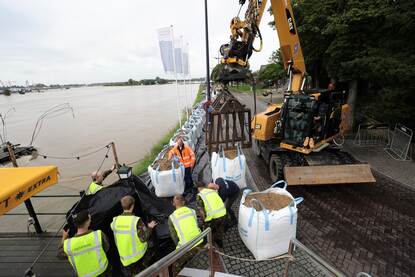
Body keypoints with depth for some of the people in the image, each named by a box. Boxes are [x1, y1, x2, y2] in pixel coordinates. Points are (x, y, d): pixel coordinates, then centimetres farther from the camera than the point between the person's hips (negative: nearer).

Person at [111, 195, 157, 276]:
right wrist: (150, 227, -4)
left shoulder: (115, 221, -11)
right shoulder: (136, 220, -25)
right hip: (140, 256, -4)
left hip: (124, 257, 4)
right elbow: (144, 238, -18)